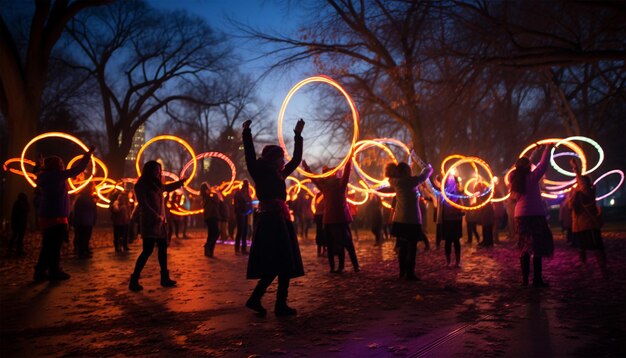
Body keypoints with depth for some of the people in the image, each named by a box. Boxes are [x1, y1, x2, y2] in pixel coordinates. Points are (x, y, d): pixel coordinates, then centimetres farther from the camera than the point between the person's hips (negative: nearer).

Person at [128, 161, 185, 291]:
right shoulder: (141, 186, -6)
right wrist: (156, 216, -18)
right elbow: (144, 204, -13)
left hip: (160, 223, 8)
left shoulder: (157, 185, 14)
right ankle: (134, 280, -5)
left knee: (163, 249, 9)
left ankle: (165, 278, 16)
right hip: (149, 223, -8)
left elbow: (169, 187, 35)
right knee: (147, 250, -12)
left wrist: (182, 181, 35)